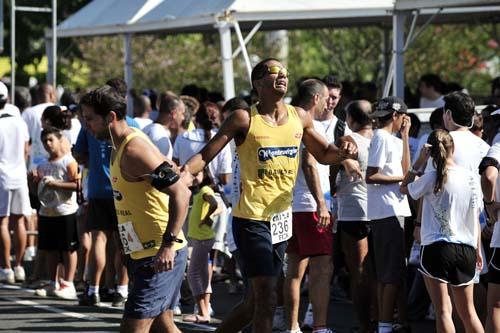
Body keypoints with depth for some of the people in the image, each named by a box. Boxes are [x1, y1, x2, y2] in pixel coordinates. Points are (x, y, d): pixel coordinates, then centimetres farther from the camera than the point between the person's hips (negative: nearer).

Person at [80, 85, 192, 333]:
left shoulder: (134, 150, -19)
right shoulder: (120, 147, 13)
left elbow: (180, 192, -25)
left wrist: (168, 243, -29)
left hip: (161, 256, -11)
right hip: (144, 254, 11)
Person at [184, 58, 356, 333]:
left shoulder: (299, 117, 7)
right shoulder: (244, 120, -8)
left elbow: (323, 154, 21)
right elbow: (205, 155, -8)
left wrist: (342, 152, -1)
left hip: (281, 217, 6)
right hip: (251, 219, -6)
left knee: (260, 295, 13)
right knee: (265, 295, -11)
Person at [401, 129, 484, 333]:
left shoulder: (432, 178, -9)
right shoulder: (471, 178, 3)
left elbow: (404, 188, 9)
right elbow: (476, 217, 9)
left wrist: (420, 161, 5)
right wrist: (478, 249, 19)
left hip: (436, 247, -4)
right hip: (466, 250, 4)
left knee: (443, 311, -4)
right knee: (468, 312, 15)